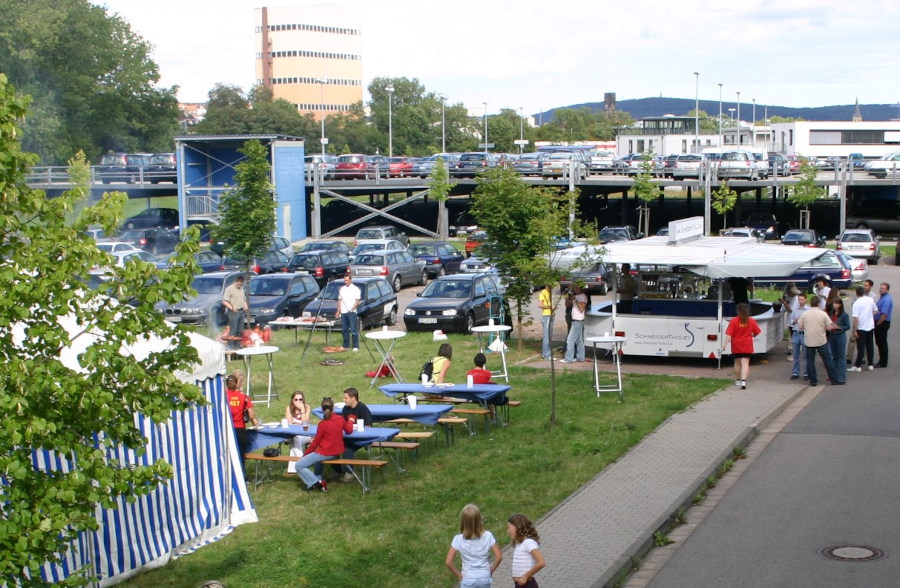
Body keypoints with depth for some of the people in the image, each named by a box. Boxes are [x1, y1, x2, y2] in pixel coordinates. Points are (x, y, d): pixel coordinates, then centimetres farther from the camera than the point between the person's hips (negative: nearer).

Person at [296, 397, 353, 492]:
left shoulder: (322, 424, -17)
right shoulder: (340, 419, -2)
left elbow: (315, 442, -10)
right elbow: (349, 431, 16)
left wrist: (305, 454, 4)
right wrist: (350, 421, 37)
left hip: (326, 454, -7)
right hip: (338, 452, 7)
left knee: (299, 466, -5)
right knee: (315, 454, 37)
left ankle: (316, 483, -12)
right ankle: (318, 479, 27)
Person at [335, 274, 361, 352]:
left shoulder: (355, 289, -2)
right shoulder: (342, 289, 15)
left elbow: (357, 301, -7)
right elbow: (339, 300, 18)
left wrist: (351, 309, -18)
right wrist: (338, 311, 13)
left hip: (352, 312, -6)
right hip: (343, 312, 6)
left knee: (353, 330, -8)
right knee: (344, 330, 9)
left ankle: (356, 346, -7)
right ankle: (346, 345, 16)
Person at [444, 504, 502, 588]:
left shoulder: (459, 539, -17)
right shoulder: (488, 536, -14)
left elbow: (448, 562, -18)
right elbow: (499, 557, -11)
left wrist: (458, 574, -3)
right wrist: (490, 570, 4)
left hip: (468, 580, -2)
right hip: (485, 578, 2)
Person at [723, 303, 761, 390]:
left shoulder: (733, 321, -9)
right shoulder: (751, 321, -3)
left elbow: (729, 334, -15)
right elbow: (757, 332, 5)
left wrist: (725, 344, -17)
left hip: (736, 346, 0)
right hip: (747, 346, 0)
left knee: (737, 363, 17)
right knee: (745, 364, -3)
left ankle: (737, 380, 30)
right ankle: (743, 381, -20)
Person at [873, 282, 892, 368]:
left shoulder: (887, 299, -20)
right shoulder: (882, 297, 12)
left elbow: (884, 314, -24)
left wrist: (877, 324, -16)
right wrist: (876, 323, 13)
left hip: (883, 323, -10)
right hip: (878, 323, 10)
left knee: (882, 343, -2)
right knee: (879, 343, 15)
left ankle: (883, 363, 5)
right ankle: (881, 361, 24)